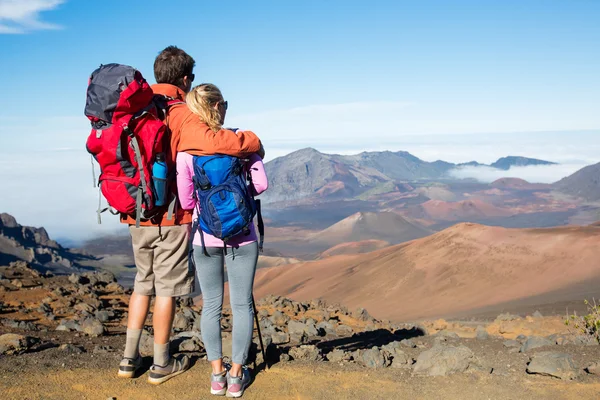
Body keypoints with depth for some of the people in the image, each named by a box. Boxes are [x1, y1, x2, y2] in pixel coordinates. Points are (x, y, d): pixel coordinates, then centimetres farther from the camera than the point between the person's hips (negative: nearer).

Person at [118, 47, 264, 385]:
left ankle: (130, 358, 23)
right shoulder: (180, 114, -15)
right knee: (167, 288, 6)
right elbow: (212, 141, -32)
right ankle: (161, 364, 17)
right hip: (170, 217, -7)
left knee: (144, 283, 20)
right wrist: (253, 142, -18)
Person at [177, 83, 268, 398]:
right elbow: (260, 183, -11)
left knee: (211, 305, 13)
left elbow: (186, 201, -4)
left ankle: (217, 374, 19)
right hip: (240, 237, -1)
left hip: (204, 238, 1)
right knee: (242, 304, 10)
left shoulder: (185, 150, -6)